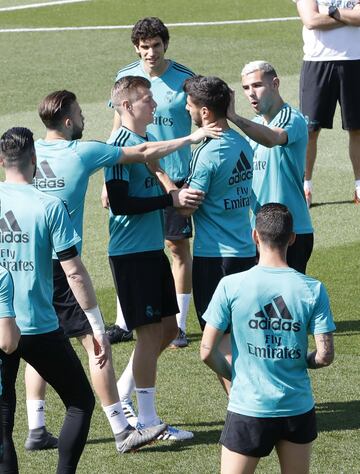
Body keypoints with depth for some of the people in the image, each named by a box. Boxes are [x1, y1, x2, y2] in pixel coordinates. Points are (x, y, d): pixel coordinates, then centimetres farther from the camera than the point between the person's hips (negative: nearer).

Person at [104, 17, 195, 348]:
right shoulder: (126, 78, 2)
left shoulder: (185, 79, -8)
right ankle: (123, 322, 17)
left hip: (176, 176, -3)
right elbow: (118, 129, 11)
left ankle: (179, 325, 11)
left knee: (179, 247, 2)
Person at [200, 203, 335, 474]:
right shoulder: (313, 290, -6)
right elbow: (325, 356, -8)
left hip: (248, 409, -2)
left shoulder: (231, 286, -10)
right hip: (298, 408, 2)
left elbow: (207, 352, -8)